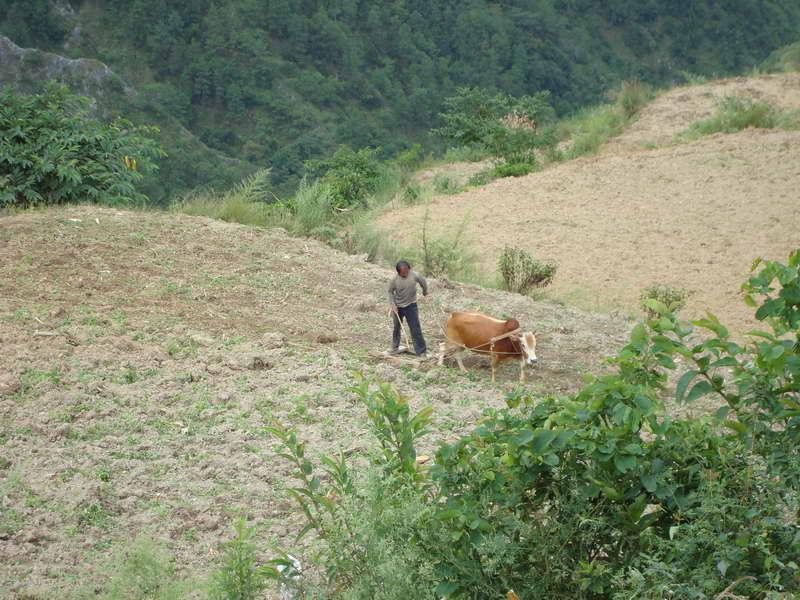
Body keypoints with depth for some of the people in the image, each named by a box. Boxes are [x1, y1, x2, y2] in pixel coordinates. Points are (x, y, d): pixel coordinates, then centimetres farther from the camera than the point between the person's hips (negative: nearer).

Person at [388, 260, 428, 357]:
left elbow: (423, 283, 4)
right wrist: (392, 305, -10)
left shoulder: (415, 275, -16)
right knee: (397, 328, 17)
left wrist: (425, 292, 21)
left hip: (411, 305, -1)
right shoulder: (395, 279, -14)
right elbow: (390, 291, 0)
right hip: (398, 306, 2)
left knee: (416, 329, -6)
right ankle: (395, 348, 36)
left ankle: (421, 351, -1)